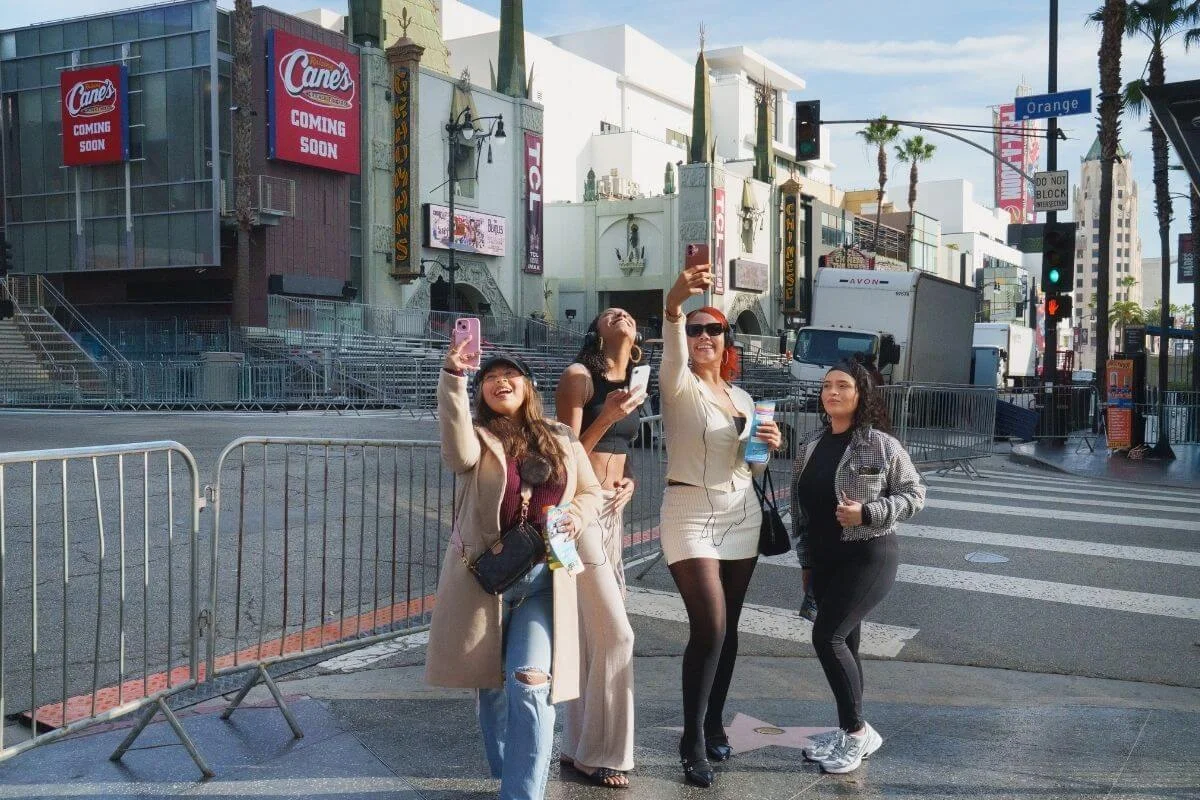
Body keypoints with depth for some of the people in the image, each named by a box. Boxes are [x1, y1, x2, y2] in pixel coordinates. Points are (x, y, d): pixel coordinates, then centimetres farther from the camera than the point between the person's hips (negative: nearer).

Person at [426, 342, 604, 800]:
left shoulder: (561, 440, 9)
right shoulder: (477, 438, -2)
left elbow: (591, 492, 17)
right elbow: (459, 454, -27)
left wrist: (578, 514, -8)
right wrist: (452, 377, -39)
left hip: (543, 579, 1)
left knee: (530, 682, -14)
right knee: (492, 685, 13)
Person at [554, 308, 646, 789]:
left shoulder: (632, 384, 14)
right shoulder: (579, 376, -8)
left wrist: (629, 482, 4)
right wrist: (607, 415, -23)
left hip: (613, 512, 8)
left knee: (594, 634, 10)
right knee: (615, 633, -8)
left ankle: (580, 745, 20)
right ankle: (597, 752, 5)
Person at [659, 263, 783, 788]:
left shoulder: (743, 399, 13)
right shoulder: (679, 385, -5)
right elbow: (672, 350, -30)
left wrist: (768, 447, -3)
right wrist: (675, 303, -49)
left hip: (741, 515, 6)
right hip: (691, 514, -6)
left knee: (727, 627, 11)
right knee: (709, 627, -12)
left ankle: (714, 724, 27)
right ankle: (693, 741, 2)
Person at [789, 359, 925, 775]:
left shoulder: (882, 446, -8)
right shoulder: (810, 448, 8)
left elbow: (914, 494, -6)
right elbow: (800, 508, 15)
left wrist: (867, 513, -20)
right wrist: (805, 562, 15)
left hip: (868, 555, -6)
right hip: (825, 560, 6)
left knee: (827, 636, -14)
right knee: (843, 642, 10)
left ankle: (857, 731, 1)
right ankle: (850, 732, 22)